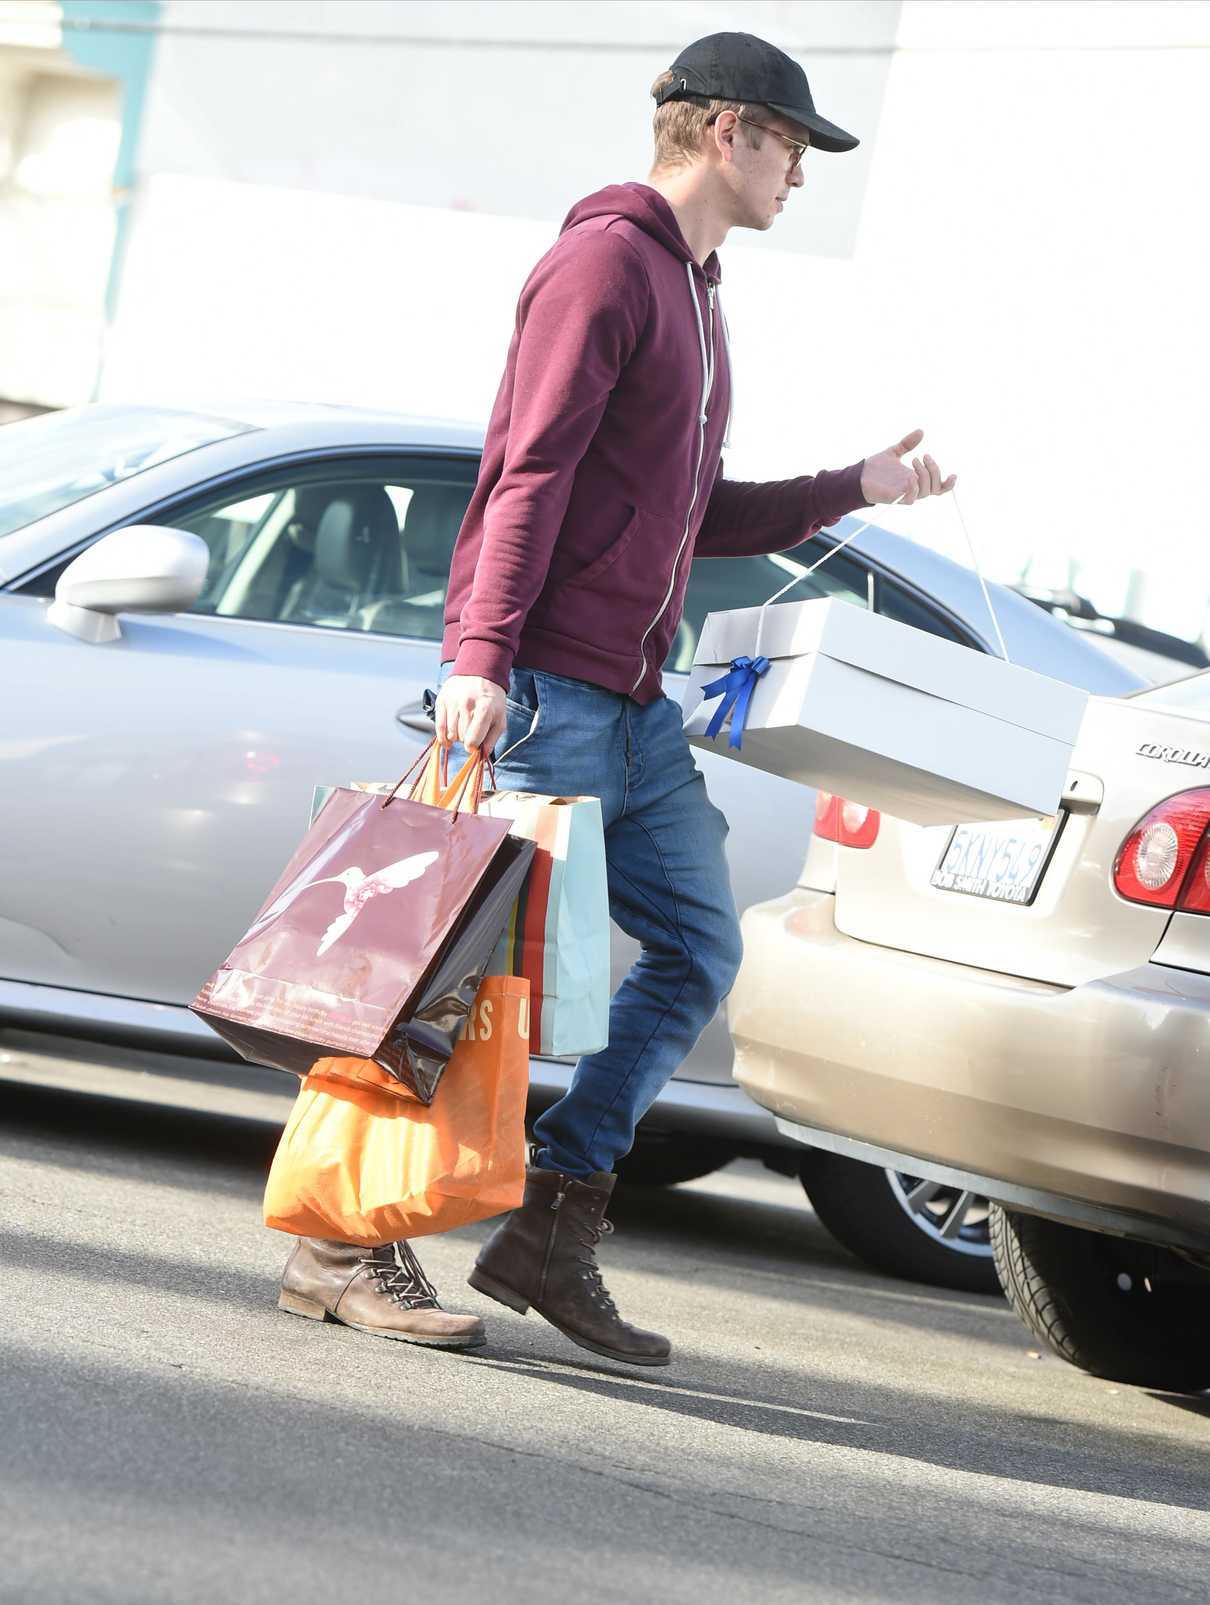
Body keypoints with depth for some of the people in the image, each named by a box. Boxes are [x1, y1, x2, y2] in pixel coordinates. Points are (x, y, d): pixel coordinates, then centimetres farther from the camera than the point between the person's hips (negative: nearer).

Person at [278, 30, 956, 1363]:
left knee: (698, 949, 7)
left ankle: (554, 1231, 10)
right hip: (540, 689, -10)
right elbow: (531, 474, -17)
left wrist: (852, 490, 23)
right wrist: (480, 657, -25)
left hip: (634, 703, 10)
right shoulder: (607, 259, -8)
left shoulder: (692, 292, 22)